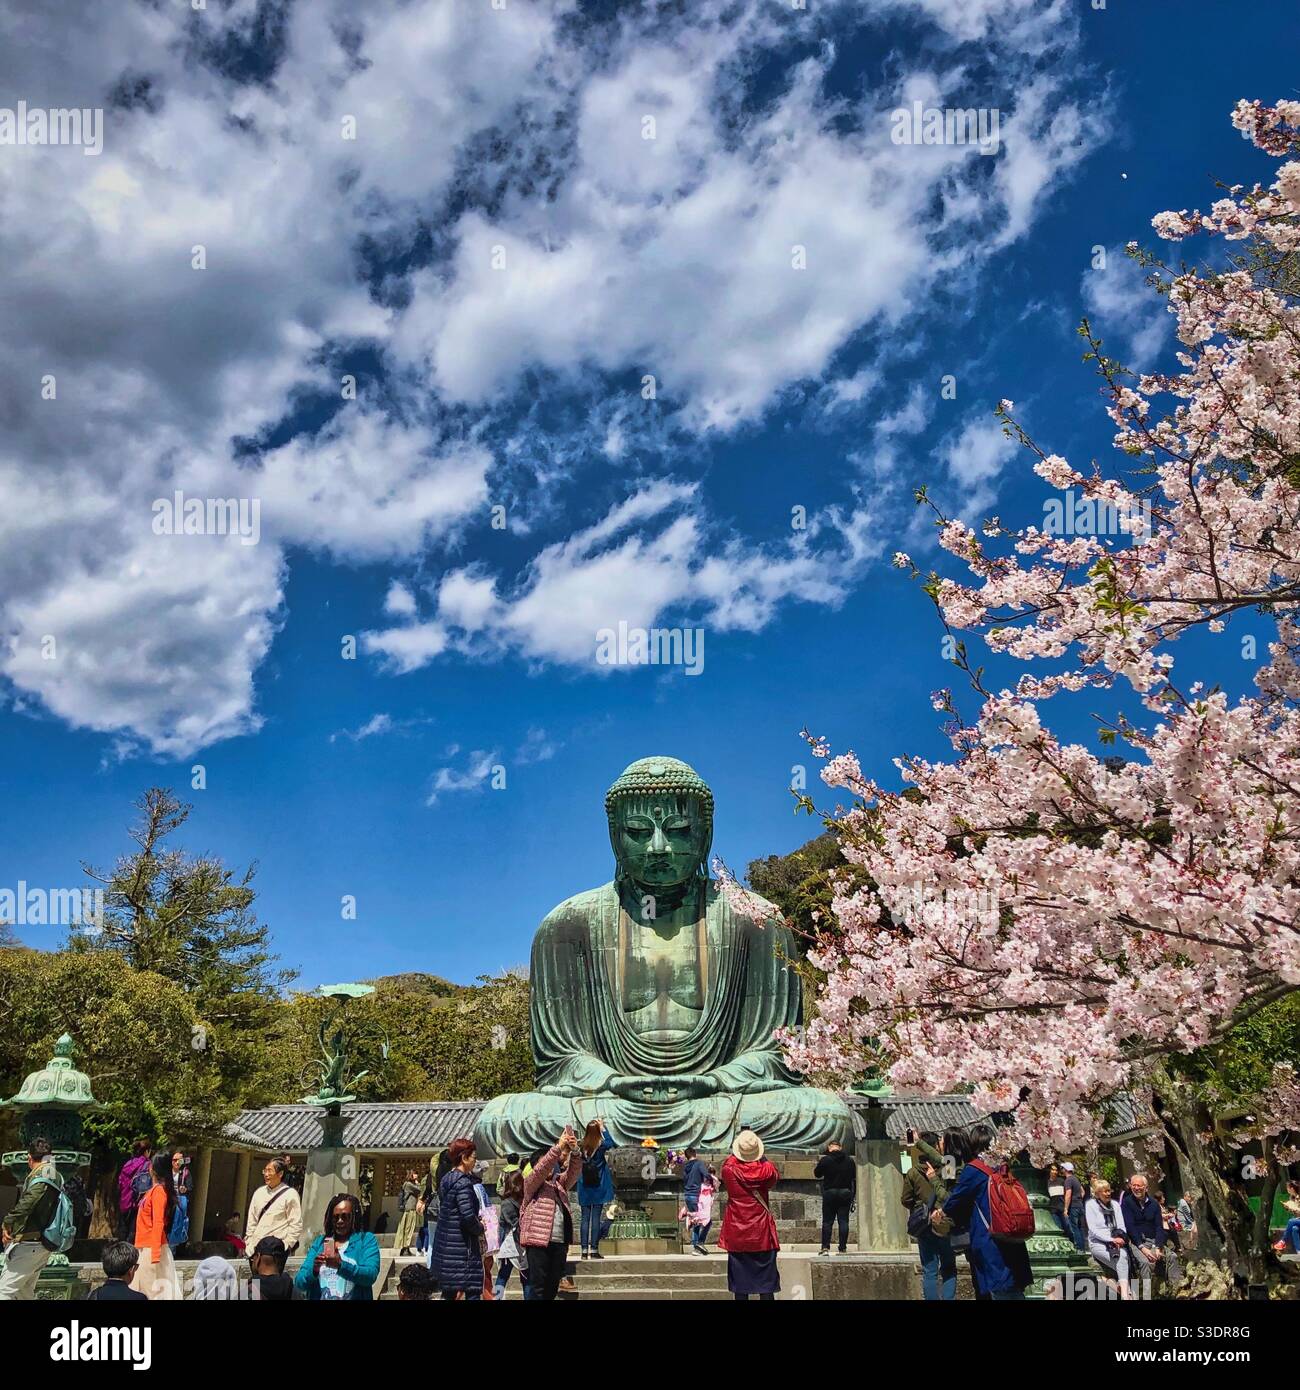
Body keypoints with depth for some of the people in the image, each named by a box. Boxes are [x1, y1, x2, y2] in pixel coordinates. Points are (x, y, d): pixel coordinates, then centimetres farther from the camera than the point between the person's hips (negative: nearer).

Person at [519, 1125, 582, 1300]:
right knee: (538, 1285, -7)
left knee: (553, 1285, 8)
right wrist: (558, 1147, -23)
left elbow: (574, 1172, 5)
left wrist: (574, 1151, -15)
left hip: (560, 1242, 6)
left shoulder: (559, 1183, 19)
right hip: (539, 1240, -6)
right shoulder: (531, 1183, 4)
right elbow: (541, 1170, -14)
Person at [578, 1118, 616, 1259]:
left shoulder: (582, 1146, -1)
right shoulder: (601, 1146, -12)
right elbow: (611, 1143, -1)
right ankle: (594, 1250, 0)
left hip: (584, 1188, 3)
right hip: (598, 1188, -3)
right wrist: (603, 1128, -2)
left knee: (585, 1218, 6)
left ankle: (584, 1250, 6)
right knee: (596, 1218, 0)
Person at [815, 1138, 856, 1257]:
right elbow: (854, 1179, 6)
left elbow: (816, 1174, 3)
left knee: (827, 1221, 5)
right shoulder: (849, 1160, 1)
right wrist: (853, 1196, 14)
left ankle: (825, 1248, 1)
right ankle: (842, 1249, 3)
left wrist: (819, 1164, 18)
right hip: (845, 1193, 2)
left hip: (829, 1193, -2)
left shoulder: (825, 1160, -8)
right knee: (843, 1221, 4)